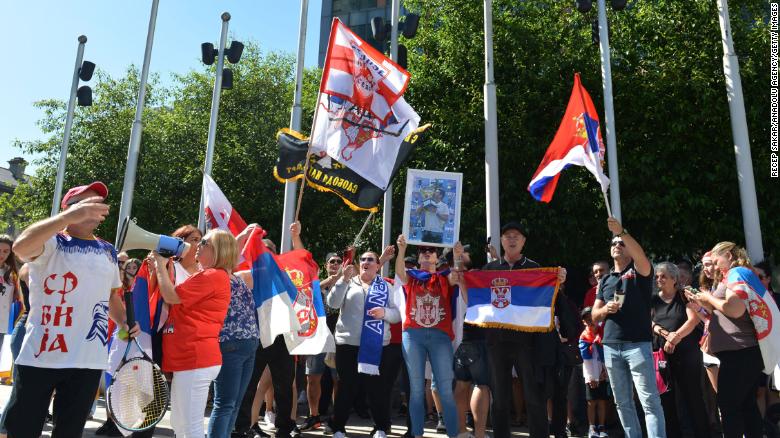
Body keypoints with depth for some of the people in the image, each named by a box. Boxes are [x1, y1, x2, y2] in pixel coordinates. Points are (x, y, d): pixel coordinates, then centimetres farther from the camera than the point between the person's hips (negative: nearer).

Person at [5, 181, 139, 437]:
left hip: (89, 361, 4)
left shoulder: (108, 251, 14)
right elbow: (20, 247, -27)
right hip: (40, 357, -4)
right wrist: (68, 216, -39)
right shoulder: (51, 243, -2)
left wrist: (124, 323, 9)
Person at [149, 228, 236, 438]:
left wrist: (161, 265, 1)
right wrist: (158, 269, 12)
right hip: (188, 358, 11)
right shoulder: (208, 276, 19)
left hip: (196, 360, -11)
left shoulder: (213, 276, -13)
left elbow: (171, 296, -13)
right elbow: (174, 297, 21)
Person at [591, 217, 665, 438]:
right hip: (611, 346, 5)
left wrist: (621, 231, -32)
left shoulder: (639, 271, 4)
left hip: (638, 343, -5)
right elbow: (594, 314, 15)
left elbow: (641, 256, -21)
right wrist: (606, 309, -7)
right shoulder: (605, 280, 17)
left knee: (649, 400, -6)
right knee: (622, 402, 8)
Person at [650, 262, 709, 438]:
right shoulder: (654, 300, 12)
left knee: (692, 395, -1)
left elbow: (693, 319, -9)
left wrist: (676, 337, -18)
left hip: (687, 352, -3)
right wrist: (665, 334, -11)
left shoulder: (684, 295, 2)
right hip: (662, 353, 4)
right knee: (666, 397, 6)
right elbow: (649, 322, 7)